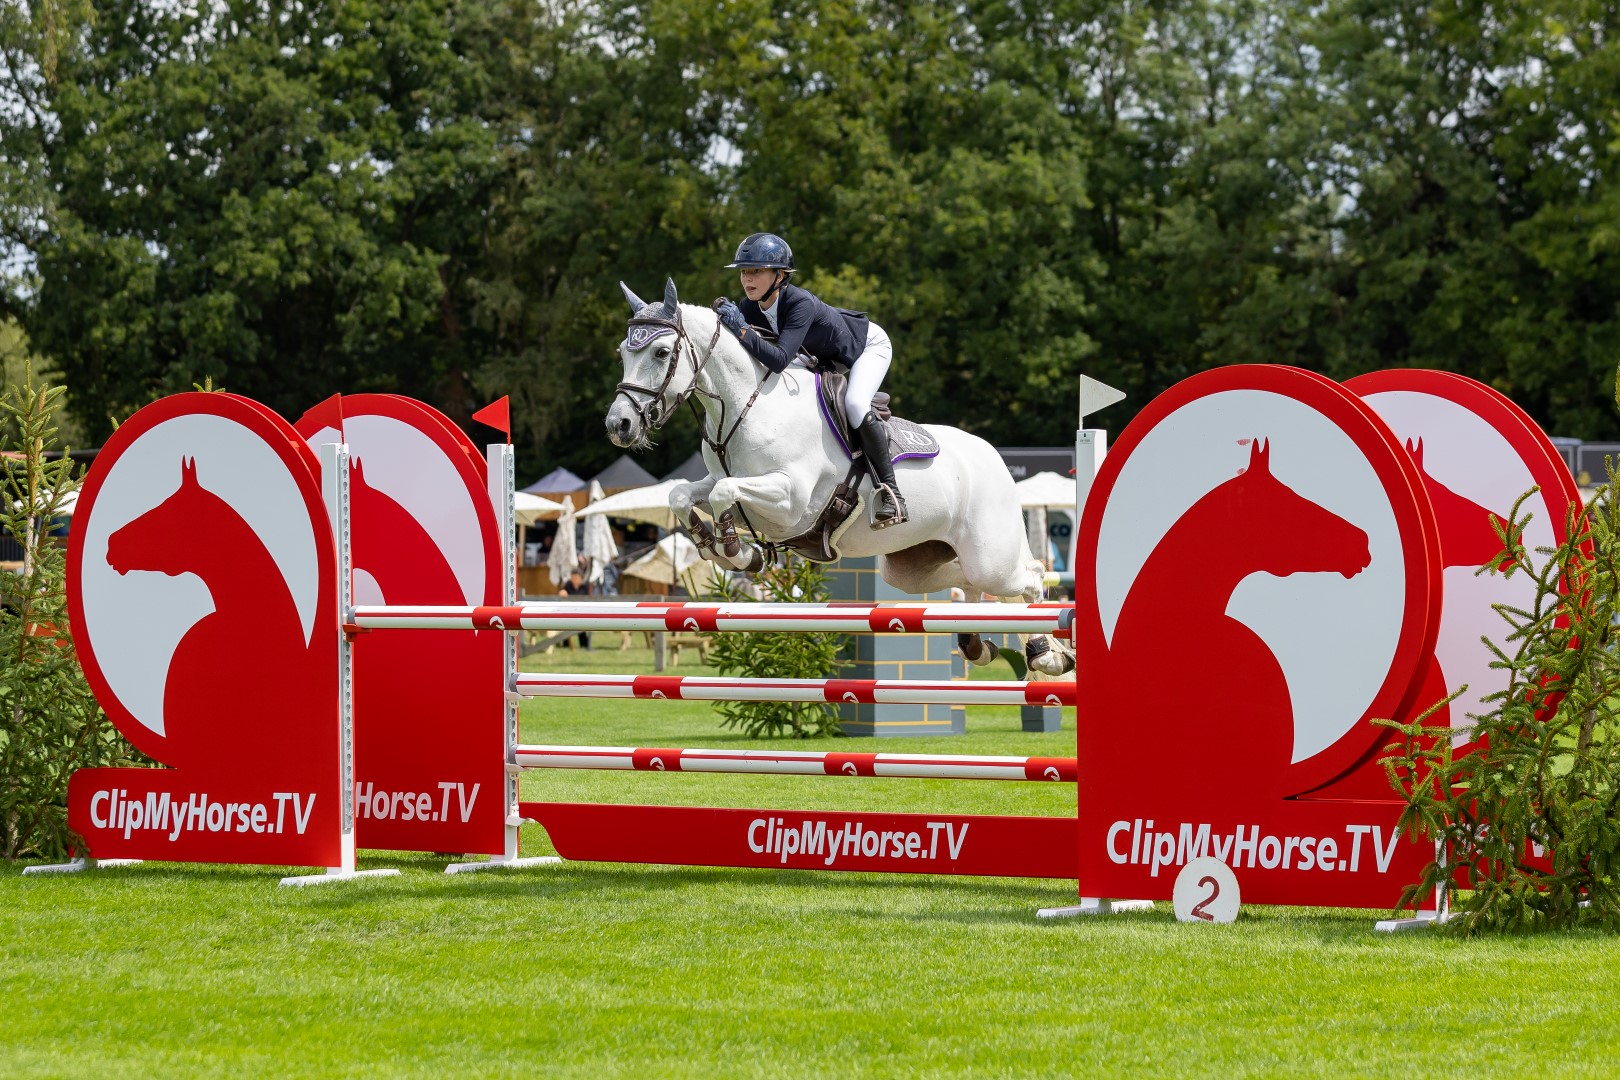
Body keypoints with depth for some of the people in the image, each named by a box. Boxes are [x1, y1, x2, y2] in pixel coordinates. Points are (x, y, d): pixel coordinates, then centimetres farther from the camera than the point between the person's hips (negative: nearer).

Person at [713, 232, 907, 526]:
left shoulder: (801, 303, -41)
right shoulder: (751, 308, -19)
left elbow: (779, 359, -50)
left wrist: (742, 330, -55)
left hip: (868, 345, -8)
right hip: (826, 359, 8)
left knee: (854, 404, -31)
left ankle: (890, 491, -21)